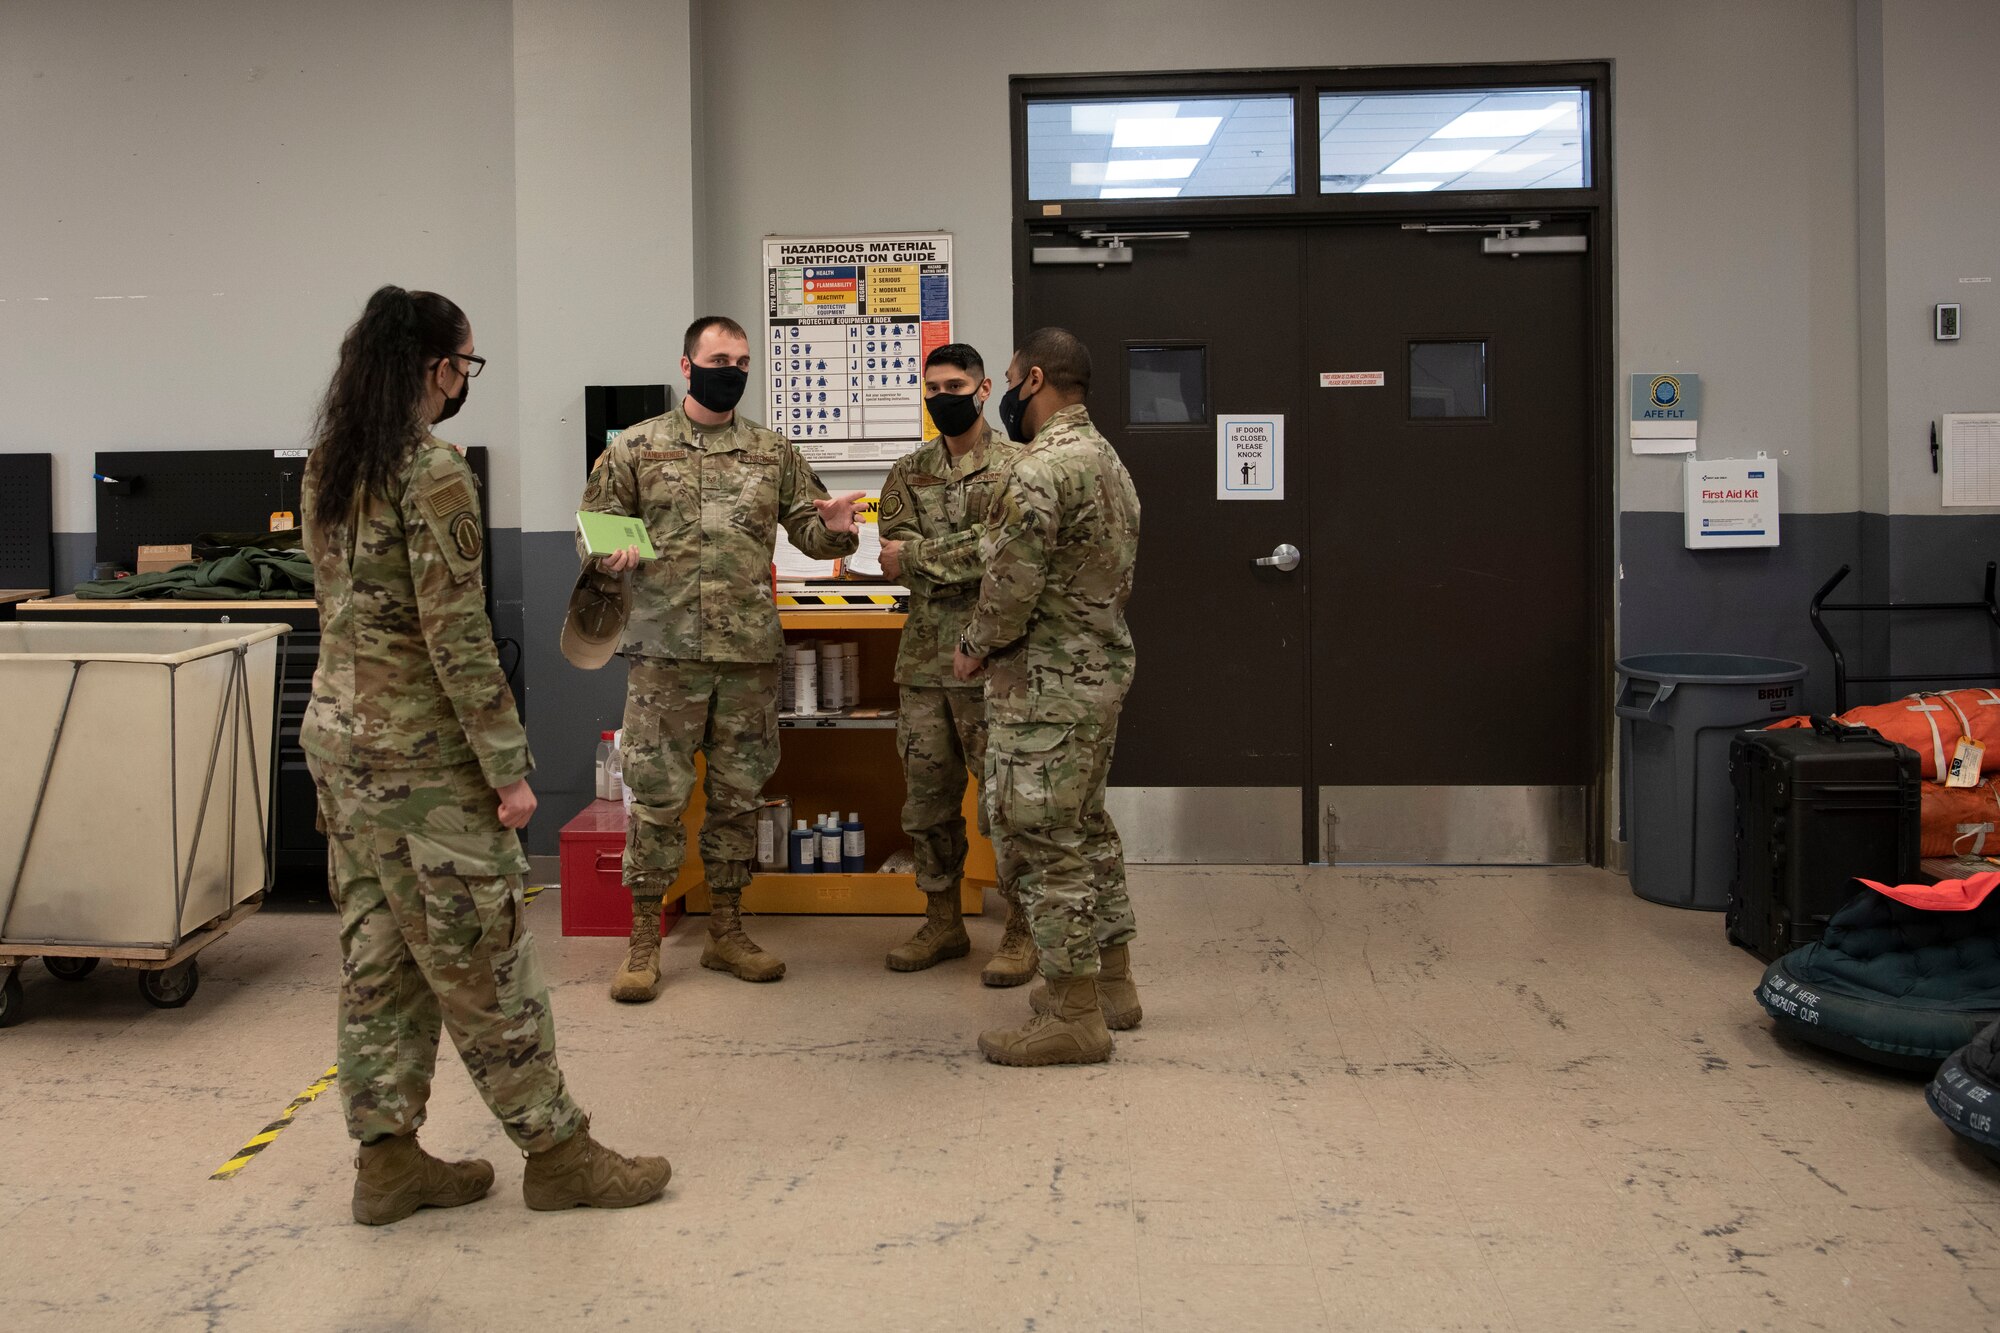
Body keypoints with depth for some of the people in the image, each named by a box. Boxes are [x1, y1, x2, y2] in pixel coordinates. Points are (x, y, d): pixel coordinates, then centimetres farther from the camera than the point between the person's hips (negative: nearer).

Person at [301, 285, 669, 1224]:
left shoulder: (327, 466, 10)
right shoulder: (433, 471, -17)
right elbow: (456, 635, -21)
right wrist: (507, 764, -17)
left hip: (337, 731, 9)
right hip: (420, 749, -9)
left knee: (377, 952, 14)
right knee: (482, 957, 1)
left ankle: (387, 1157, 22)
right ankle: (557, 1152, 14)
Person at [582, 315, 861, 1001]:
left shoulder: (773, 452, 10)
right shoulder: (635, 448, 4)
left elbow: (808, 529, 11)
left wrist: (833, 528, -12)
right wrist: (611, 557, -16)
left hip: (751, 652, 3)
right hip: (665, 649, -2)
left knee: (738, 793, 10)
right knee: (657, 796, 0)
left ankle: (726, 930, 23)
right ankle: (643, 939, 12)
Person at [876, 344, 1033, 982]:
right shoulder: (909, 472, 12)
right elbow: (893, 557, 0)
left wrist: (918, 556, -13)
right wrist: (963, 559, -16)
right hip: (922, 659, 5)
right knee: (927, 795, 12)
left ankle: (1021, 930, 12)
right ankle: (942, 922, 25)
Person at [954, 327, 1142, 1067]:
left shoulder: (1039, 470, -20)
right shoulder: (1108, 460, 13)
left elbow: (1012, 586, -22)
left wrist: (975, 649, -4)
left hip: (1046, 682, -10)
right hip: (1104, 666, 10)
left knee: (1044, 840, -2)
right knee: (1085, 827, 19)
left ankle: (1074, 1016, 5)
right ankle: (1112, 983, 29)